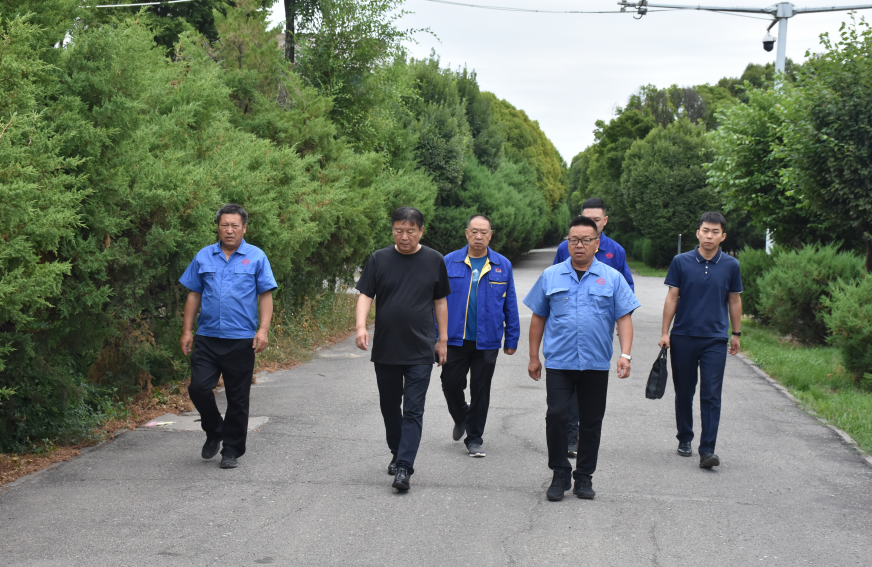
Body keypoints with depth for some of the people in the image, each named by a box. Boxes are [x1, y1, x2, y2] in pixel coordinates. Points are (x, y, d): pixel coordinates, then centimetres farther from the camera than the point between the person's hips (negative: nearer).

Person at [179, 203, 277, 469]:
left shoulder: (256, 257, 2)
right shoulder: (204, 257, 8)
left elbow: (265, 296, -1)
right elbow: (194, 295, 12)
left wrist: (263, 330, -11)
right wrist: (187, 331, 7)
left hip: (241, 340, -2)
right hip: (207, 337, 2)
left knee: (238, 398, 4)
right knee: (198, 387, -7)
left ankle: (232, 450, 16)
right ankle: (214, 432, 19)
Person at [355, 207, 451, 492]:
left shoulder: (434, 260, 3)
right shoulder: (379, 259, 2)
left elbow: (440, 301, 9)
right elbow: (365, 295, -2)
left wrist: (443, 339, 7)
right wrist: (361, 326, -19)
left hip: (420, 350, -2)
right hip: (385, 348, 2)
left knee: (413, 410, -7)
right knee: (389, 406, 14)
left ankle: (404, 468, -10)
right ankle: (397, 454, 33)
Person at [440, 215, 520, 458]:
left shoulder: (503, 265, 3)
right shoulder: (449, 262, 1)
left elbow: (510, 305, 7)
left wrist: (512, 339, 4)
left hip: (487, 342, 0)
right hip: (455, 339, 0)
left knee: (480, 391, 6)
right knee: (451, 385, 3)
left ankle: (474, 439, 19)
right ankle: (461, 418, 34)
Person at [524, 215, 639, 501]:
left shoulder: (612, 278, 5)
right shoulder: (550, 276, 7)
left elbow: (624, 318, 2)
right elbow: (538, 318, 10)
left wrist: (625, 354, -10)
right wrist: (534, 357, 8)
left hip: (596, 363, 1)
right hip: (558, 362, 0)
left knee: (591, 421, 7)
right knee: (556, 415, -9)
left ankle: (584, 477, 19)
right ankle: (560, 474, 6)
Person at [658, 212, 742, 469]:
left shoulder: (731, 265, 3)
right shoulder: (681, 262, -1)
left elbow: (734, 301, 12)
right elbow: (672, 298, 2)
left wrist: (736, 334, 14)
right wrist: (664, 332, -1)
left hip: (715, 340, 0)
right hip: (683, 337, 0)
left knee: (711, 396, -7)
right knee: (684, 392, 11)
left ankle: (707, 450, -8)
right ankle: (685, 439, 29)